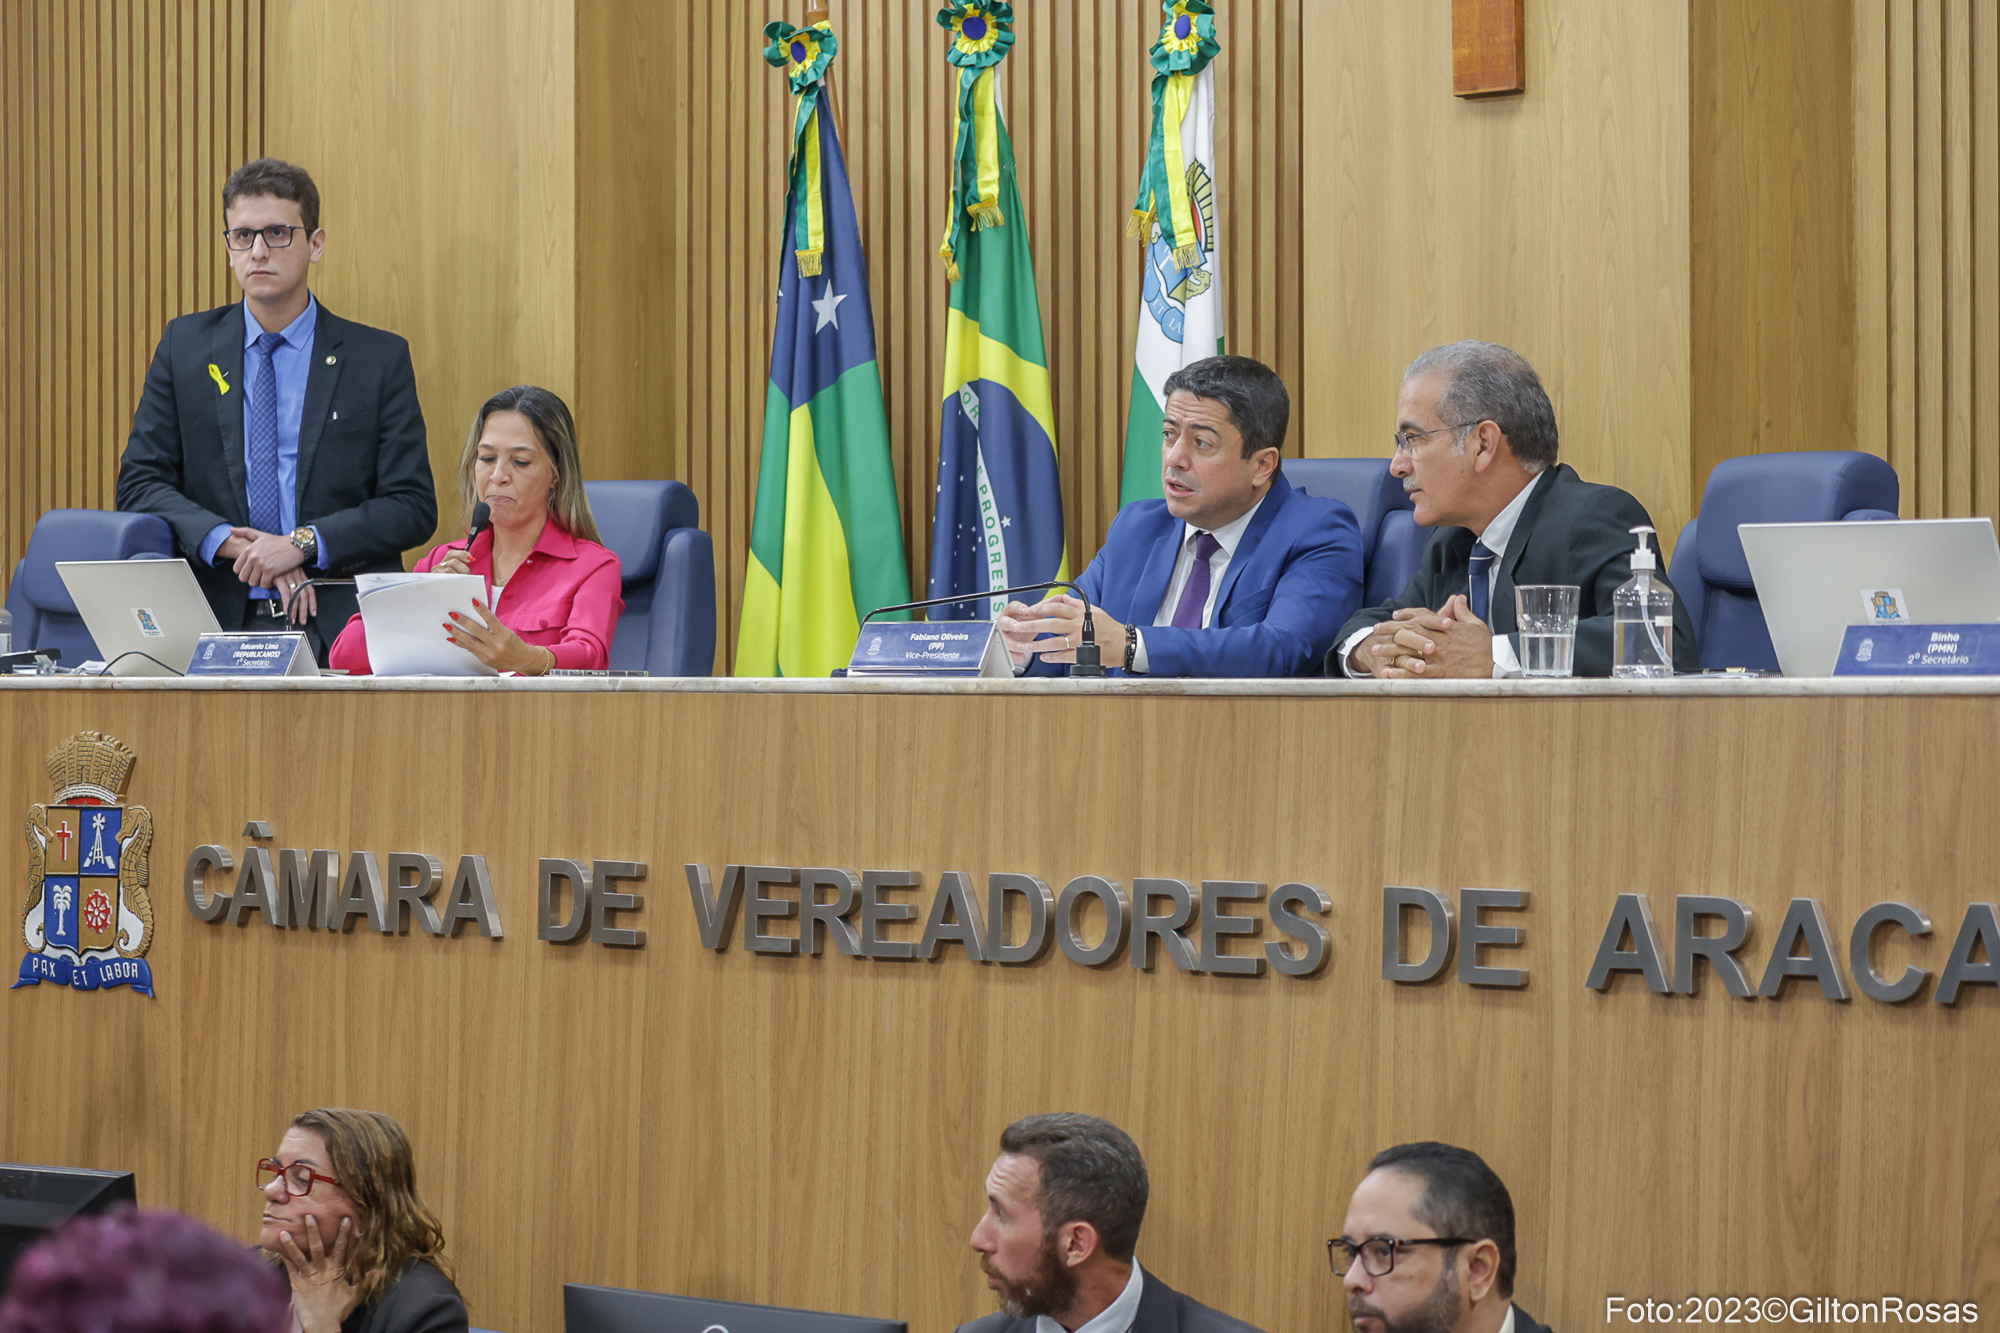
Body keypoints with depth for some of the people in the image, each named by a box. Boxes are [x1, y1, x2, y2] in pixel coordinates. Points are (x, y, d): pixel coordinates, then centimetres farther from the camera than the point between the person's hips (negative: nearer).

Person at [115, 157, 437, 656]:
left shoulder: (380, 358, 7)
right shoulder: (185, 345, 13)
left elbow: (413, 506, 3)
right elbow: (139, 483, 8)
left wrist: (303, 544, -11)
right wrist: (227, 542, -10)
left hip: (339, 624, -1)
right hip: (220, 618, 1)